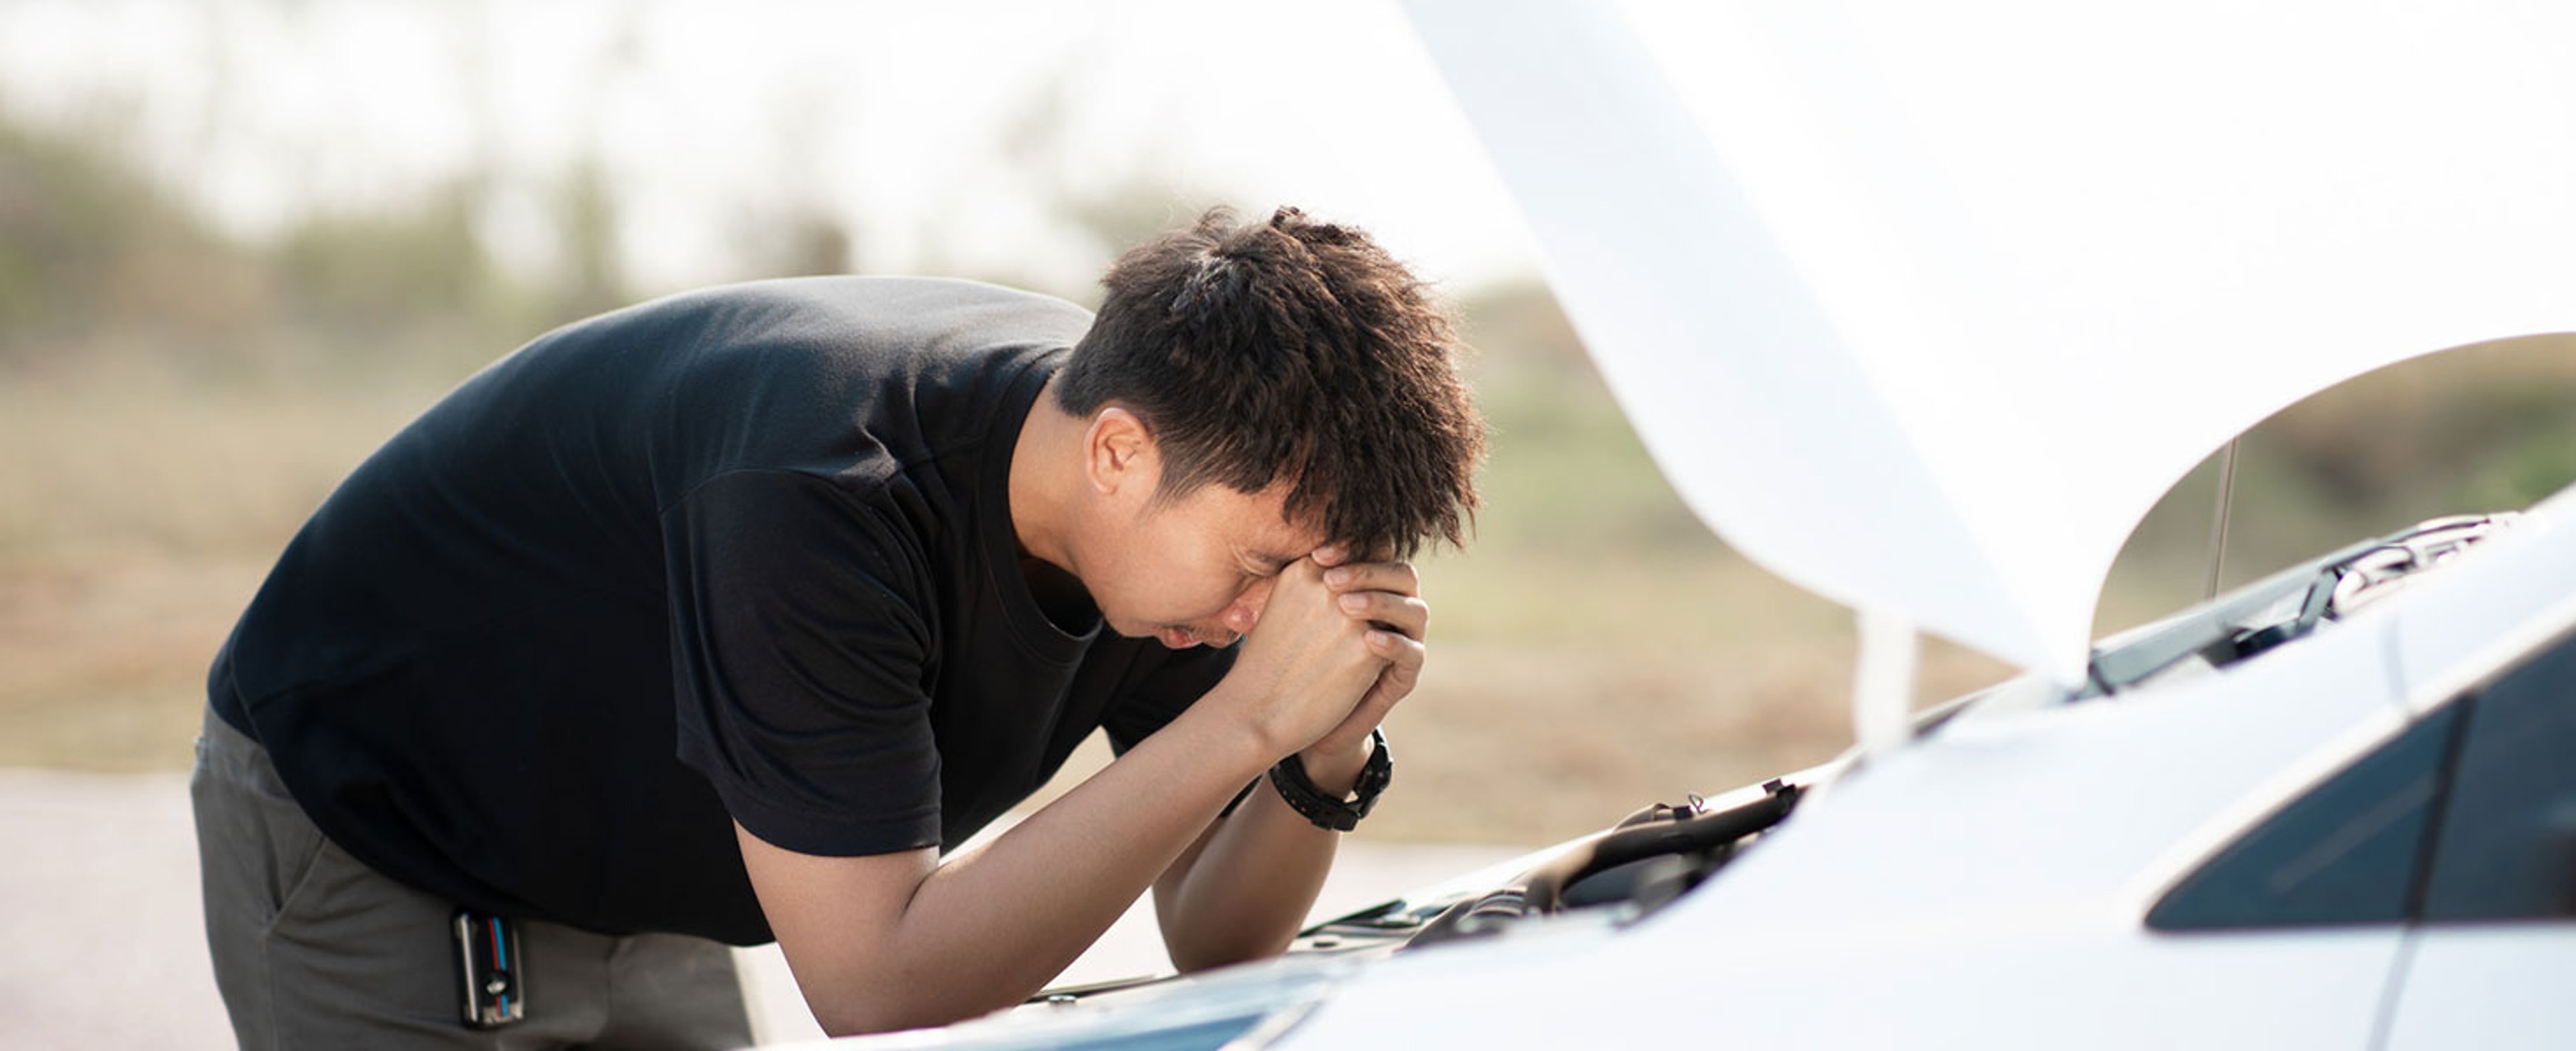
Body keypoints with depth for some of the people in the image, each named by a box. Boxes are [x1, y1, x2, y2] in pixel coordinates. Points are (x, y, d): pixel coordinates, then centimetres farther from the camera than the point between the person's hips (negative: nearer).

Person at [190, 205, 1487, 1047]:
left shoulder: (1186, 483, -15)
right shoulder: (824, 491, -38)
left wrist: (1328, 762, -27)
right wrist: (1245, 721, -42)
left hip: (637, 898, 7)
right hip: (366, 837, -7)